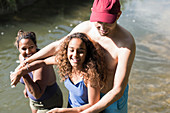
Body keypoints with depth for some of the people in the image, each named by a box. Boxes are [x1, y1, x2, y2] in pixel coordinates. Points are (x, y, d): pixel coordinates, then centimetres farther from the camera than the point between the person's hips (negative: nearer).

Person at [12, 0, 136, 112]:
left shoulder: (127, 44, -35)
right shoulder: (86, 27, -19)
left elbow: (118, 91, -36)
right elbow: (57, 46, -3)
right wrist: (27, 61, 3)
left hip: (113, 96, -4)